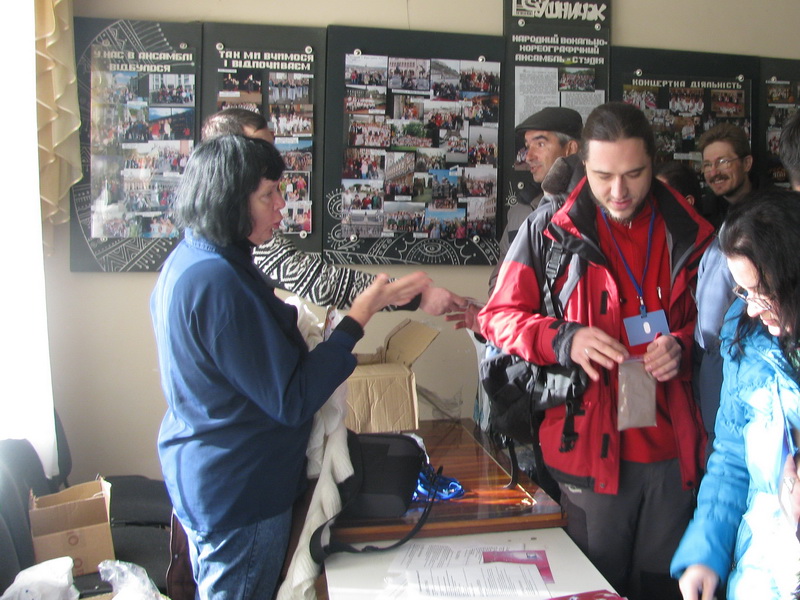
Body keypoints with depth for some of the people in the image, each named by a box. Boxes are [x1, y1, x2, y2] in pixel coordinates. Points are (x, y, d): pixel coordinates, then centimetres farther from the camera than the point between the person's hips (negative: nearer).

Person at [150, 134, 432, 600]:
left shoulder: (187, 261, 4)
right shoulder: (220, 282, -29)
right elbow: (292, 401, -25)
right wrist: (362, 314, -23)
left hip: (202, 476, 10)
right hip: (240, 494, -10)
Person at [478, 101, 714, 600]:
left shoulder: (689, 233, 2)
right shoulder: (551, 229, -5)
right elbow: (499, 316, -2)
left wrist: (682, 345, -8)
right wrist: (564, 340, -20)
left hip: (672, 449, 3)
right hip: (590, 446, -2)